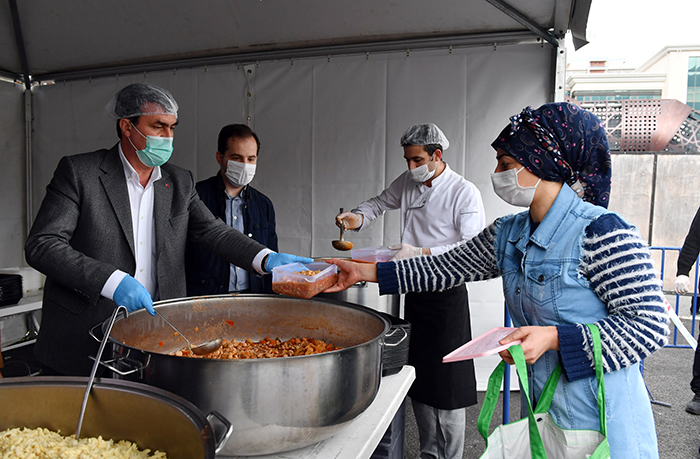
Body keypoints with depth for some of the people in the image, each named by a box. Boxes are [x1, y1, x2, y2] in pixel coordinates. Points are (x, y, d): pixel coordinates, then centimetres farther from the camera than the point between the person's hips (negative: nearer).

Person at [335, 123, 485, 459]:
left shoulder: (464, 192, -11)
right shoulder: (407, 183, 7)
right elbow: (381, 202, 25)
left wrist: (420, 253, -25)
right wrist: (358, 217, 4)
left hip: (447, 295, -6)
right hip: (414, 291, 6)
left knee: (448, 383, 1)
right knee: (418, 380, 14)